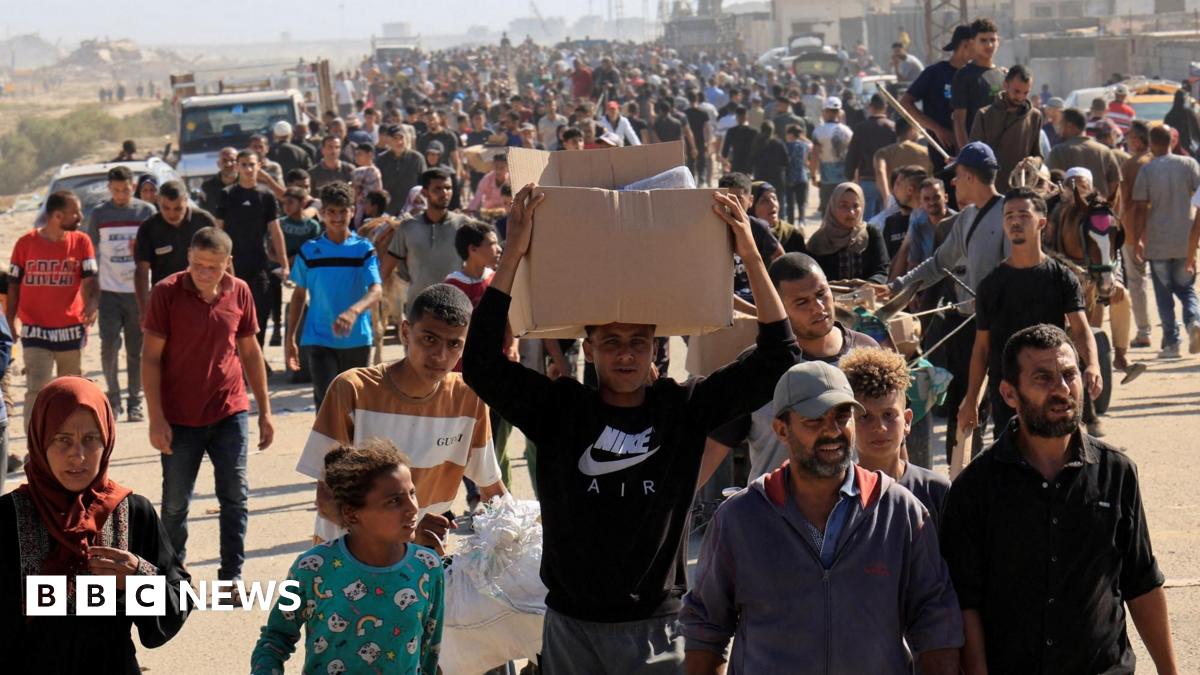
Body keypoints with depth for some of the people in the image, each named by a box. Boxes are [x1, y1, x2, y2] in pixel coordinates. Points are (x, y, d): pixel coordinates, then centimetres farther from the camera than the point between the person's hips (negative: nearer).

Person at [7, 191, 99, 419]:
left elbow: (90, 280, -7)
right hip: (35, 332, -2)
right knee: (36, 391, -11)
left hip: (71, 330, 2)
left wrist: (92, 304, -27)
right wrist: (10, 322, 2)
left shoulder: (81, 242, 0)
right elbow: (13, 286, 5)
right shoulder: (26, 243, -2)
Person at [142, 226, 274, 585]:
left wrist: (265, 410, 9)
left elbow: (250, 352, 9)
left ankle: (231, 575, 13)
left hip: (230, 412, 2)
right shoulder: (166, 292, -10)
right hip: (180, 418, -2)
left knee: (236, 496, 3)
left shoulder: (239, 292, 0)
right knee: (175, 502, 7)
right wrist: (156, 418, -12)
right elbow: (151, 358, -7)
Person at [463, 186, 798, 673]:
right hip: (571, 626, 1)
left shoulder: (684, 409, -1)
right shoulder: (557, 409, -2)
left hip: (656, 627, 0)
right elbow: (481, 363, -14)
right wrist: (513, 256, -18)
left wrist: (752, 258, -12)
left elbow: (777, 358, -4)